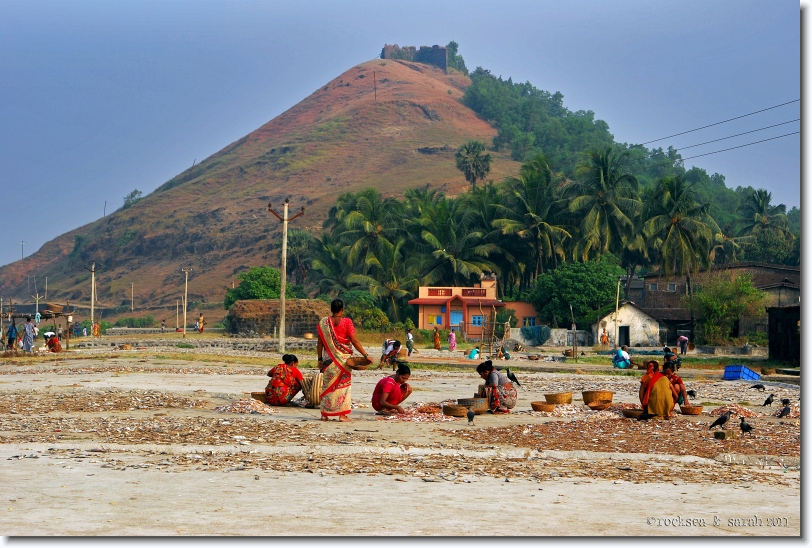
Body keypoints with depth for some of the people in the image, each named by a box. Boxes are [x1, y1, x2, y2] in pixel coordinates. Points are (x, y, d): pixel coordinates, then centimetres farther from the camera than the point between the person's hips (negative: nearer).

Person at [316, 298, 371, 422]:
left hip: (329, 359, 3)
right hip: (343, 359, -2)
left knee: (328, 385, 9)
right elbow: (354, 341, -10)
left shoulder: (323, 323, 1)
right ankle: (342, 414, 0)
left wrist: (320, 359, 11)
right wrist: (365, 355, -7)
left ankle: (324, 414, 9)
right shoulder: (347, 322, -7)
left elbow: (320, 343, 3)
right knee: (343, 384, 3)